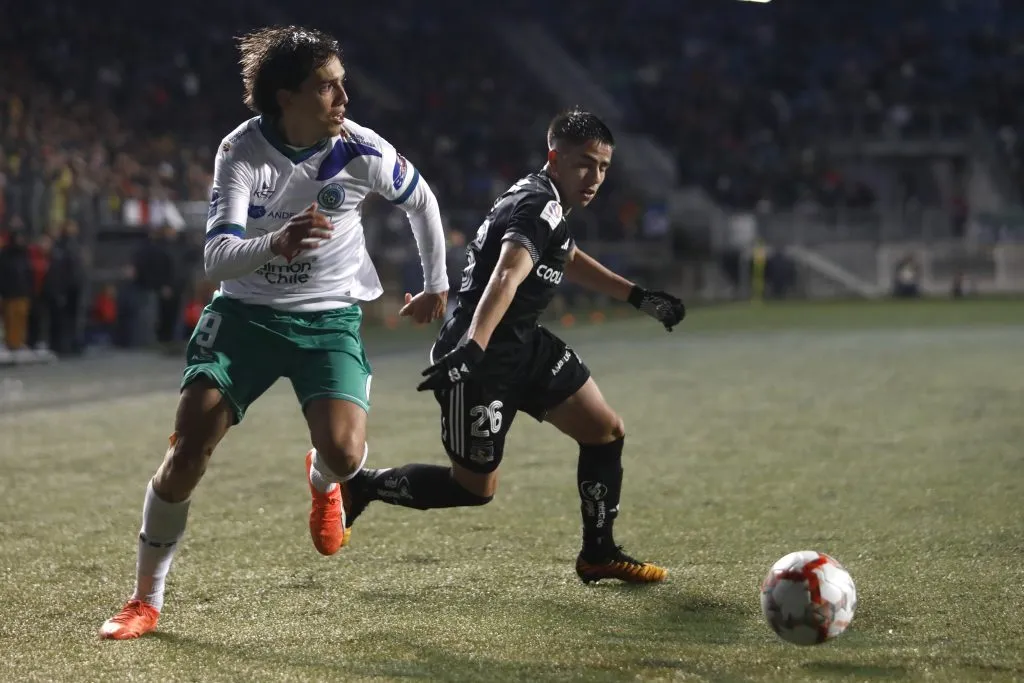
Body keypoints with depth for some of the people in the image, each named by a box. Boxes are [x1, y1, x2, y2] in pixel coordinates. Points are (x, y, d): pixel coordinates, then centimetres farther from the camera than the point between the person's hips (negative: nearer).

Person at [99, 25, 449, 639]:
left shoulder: (362, 151, -13)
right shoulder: (242, 151, -16)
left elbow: (422, 201, 8)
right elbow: (217, 258, -26)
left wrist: (437, 284, 19)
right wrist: (276, 244, -47)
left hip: (329, 318, 0)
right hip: (244, 312, 0)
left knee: (344, 453, -23)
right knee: (188, 450, -14)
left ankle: (323, 481, 20)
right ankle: (146, 601, 4)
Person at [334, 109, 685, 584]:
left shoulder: (546, 202, 10)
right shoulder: (539, 206, -21)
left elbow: (567, 260, 32)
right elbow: (507, 276, -39)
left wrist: (638, 298, 34)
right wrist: (473, 346, -53)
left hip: (524, 346, 10)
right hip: (482, 359, -10)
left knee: (606, 432, 6)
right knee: (476, 487, 0)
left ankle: (599, 554, 18)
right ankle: (360, 486, 17)